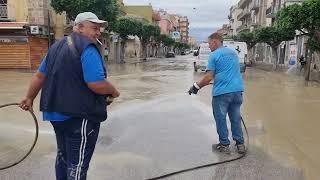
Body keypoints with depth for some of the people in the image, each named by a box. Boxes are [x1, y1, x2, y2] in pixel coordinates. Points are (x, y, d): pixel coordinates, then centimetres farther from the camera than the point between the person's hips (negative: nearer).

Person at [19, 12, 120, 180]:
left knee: (63, 157, 23)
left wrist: (29, 98, 26)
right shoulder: (87, 48, -16)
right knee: (77, 166, 2)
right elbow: (97, 84, -25)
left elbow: (39, 76, 17)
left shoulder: (57, 46, 13)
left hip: (57, 113, 9)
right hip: (80, 116, -9)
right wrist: (114, 91, -7)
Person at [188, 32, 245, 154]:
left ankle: (224, 145, 16)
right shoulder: (233, 52, 16)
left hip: (222, 92, -6)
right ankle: (240, 144, 20)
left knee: (220, 119, 7)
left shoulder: (214, 55, -6)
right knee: (236, 118, 15)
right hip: (237, 90, 7)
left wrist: (196, 86, -1)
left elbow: (209, 77, -13)